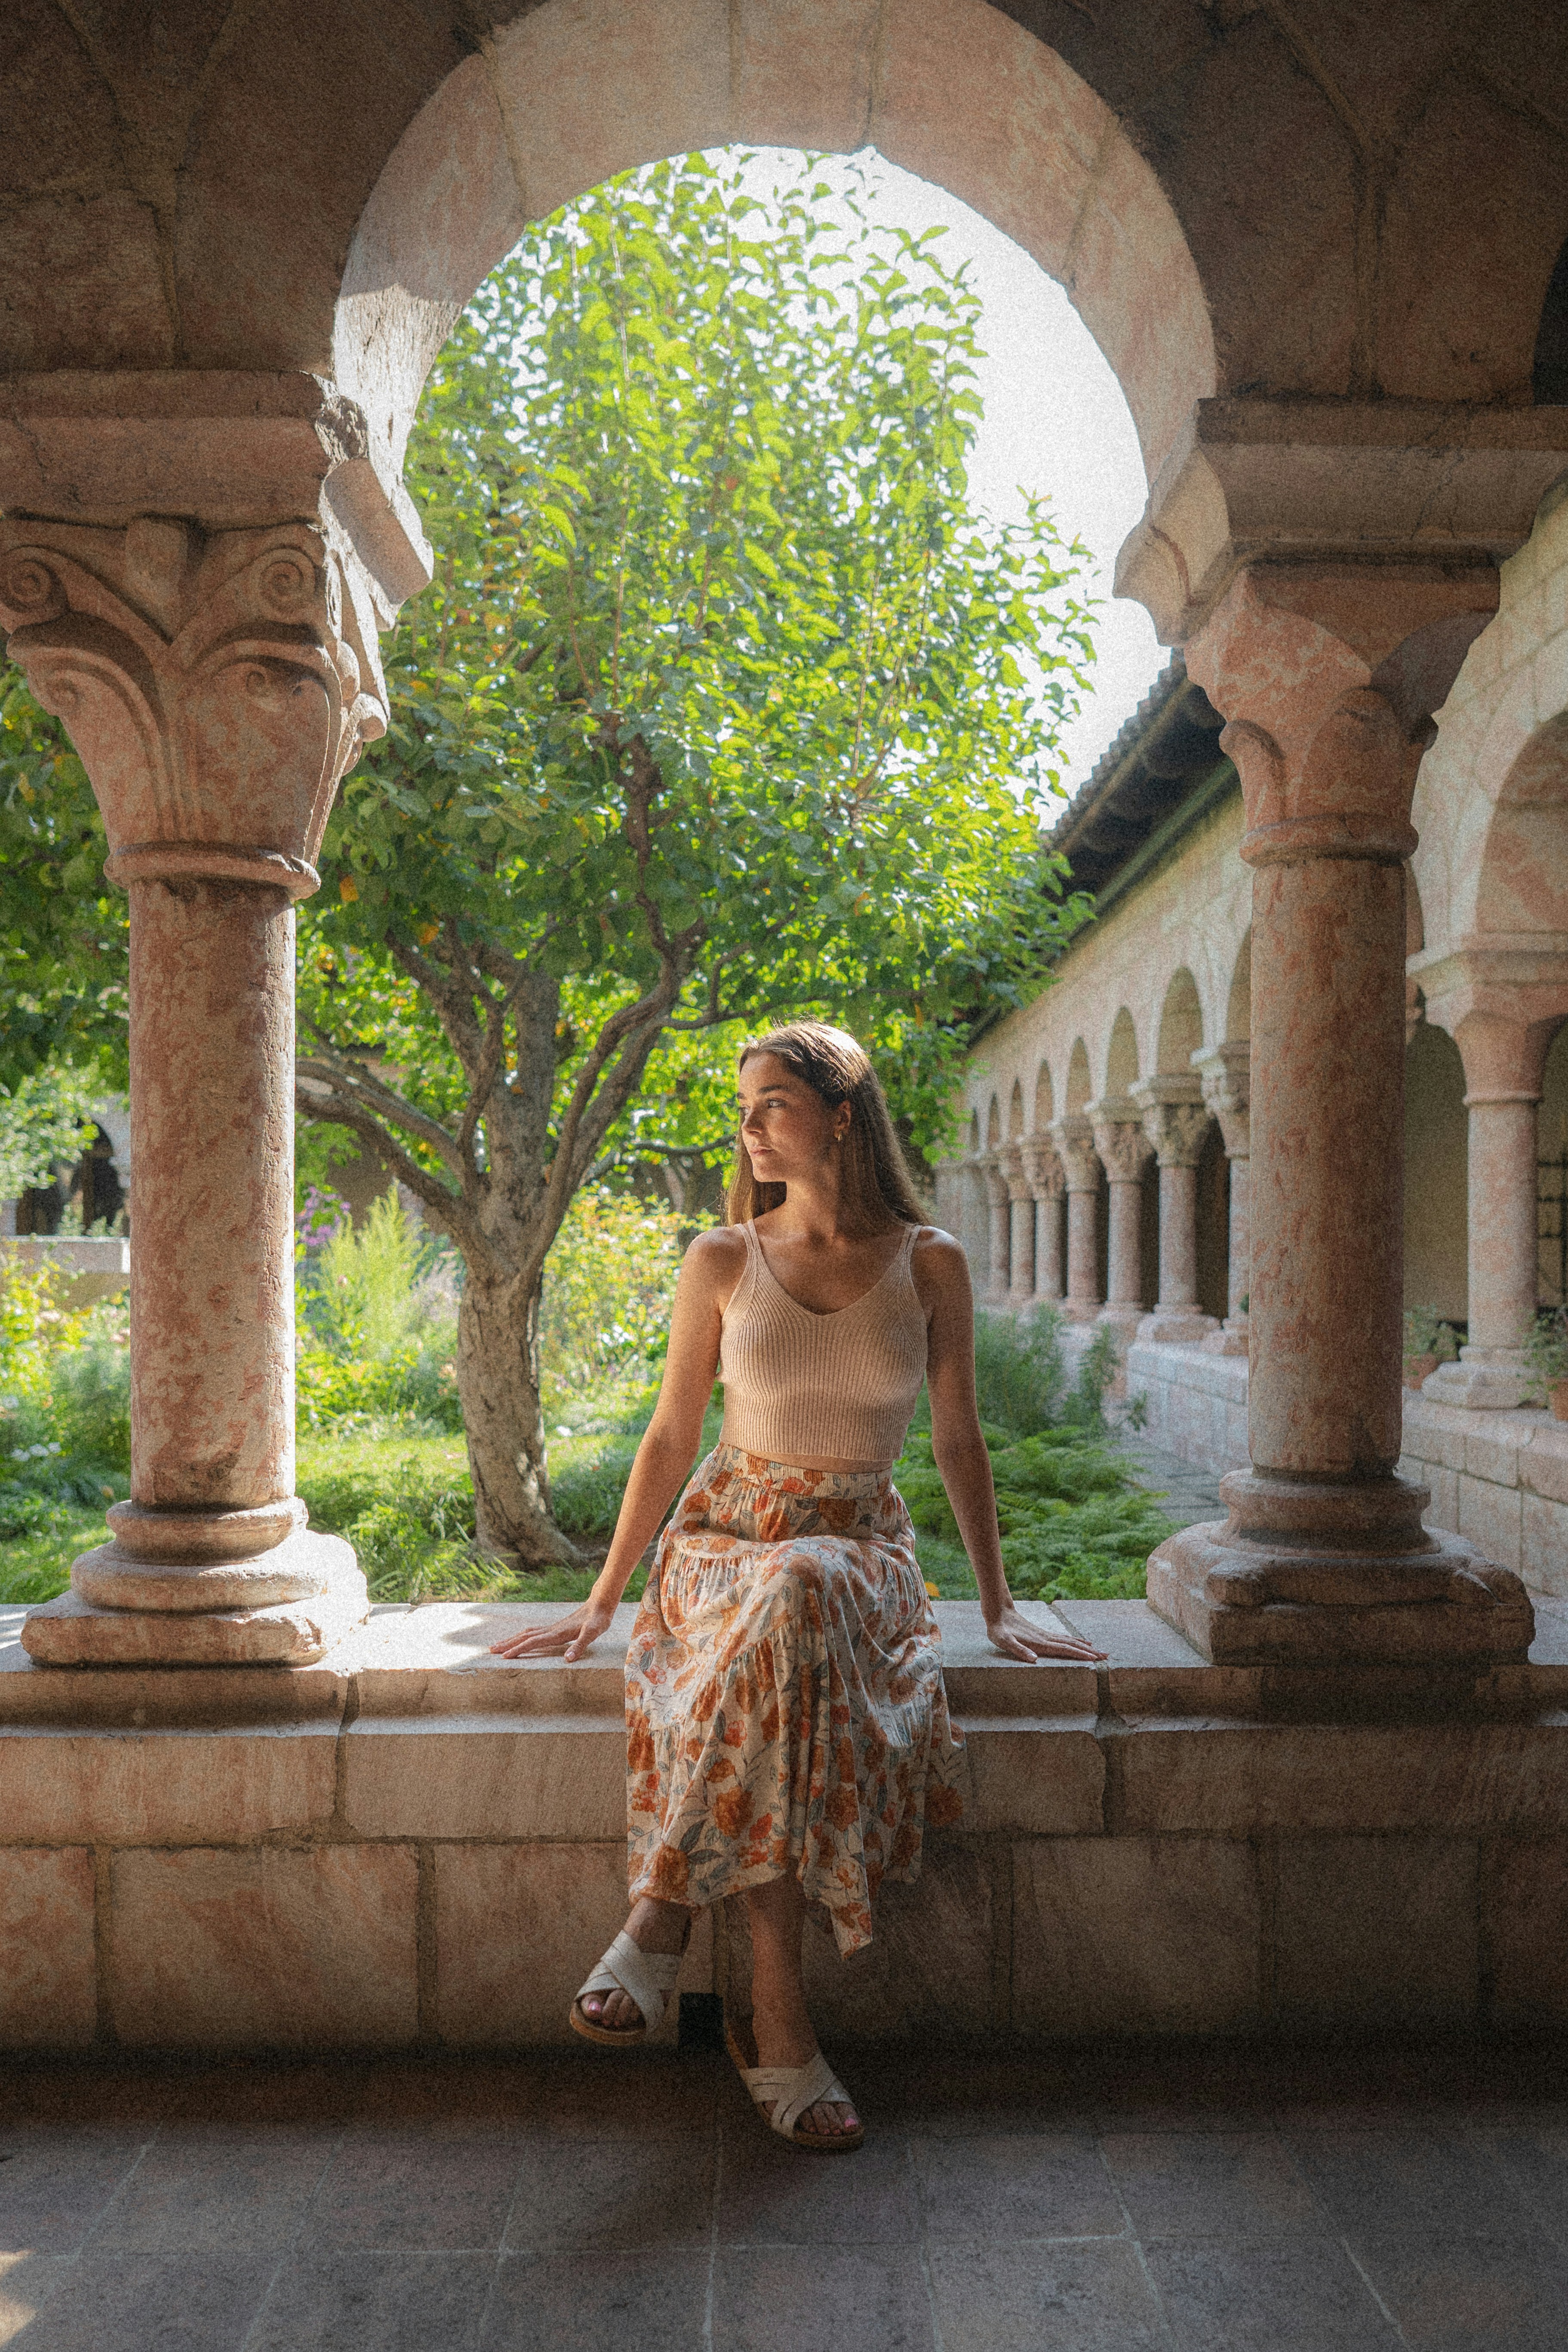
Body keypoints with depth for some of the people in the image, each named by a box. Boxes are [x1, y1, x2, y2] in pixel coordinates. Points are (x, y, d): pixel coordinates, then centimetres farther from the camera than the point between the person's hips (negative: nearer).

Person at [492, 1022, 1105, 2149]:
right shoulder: (721, 1261, 2)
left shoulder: (930, 1264, 1)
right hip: (728, 1533, 0)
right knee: (789, 1612, -37)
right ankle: (778, 2022, -30)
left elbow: (959, 1440, 8)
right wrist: (602, 1599, 6)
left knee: (796, 1596, -38)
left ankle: (667, 1912, -25)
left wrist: (1001, 1603, 7)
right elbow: (670, 1438, 7)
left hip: (863, 1548, 0)